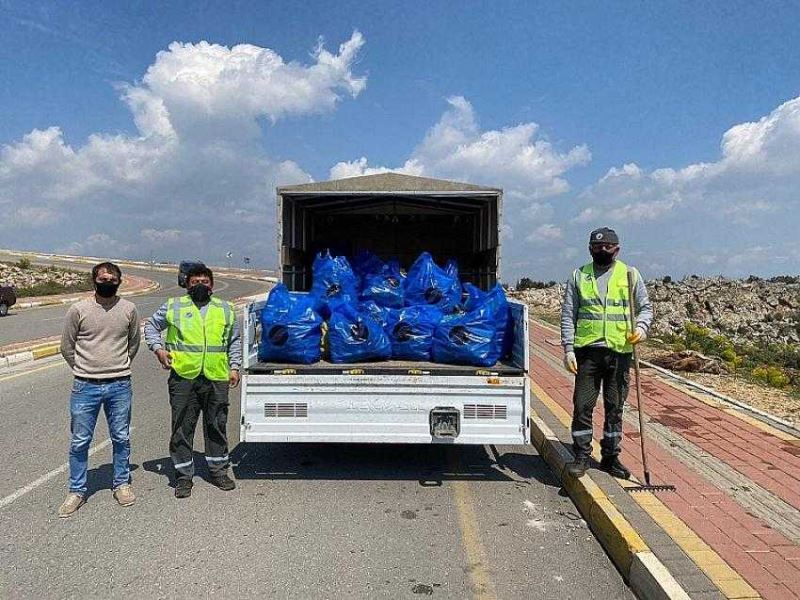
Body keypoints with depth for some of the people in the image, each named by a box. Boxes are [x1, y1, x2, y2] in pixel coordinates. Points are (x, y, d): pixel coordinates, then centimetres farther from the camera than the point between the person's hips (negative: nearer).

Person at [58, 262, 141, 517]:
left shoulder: (129, 309, -1)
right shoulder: (78, 309, -5)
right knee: (80, 441, 7)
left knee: (121, 438, 12)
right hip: (85, 386, -1)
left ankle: (121, 483, 28)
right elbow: (67, 347, 5)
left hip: (120, 386, 1)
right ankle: (77, 491, 23)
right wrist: (84, 371, 8)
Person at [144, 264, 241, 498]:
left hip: (217, 378, 2)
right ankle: (183, 475, 17)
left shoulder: (225, 309, 12)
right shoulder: (173, 306, 6)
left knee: (217, 426, 11)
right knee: (182, 428, 4)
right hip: (183, 377, -1)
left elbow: (234, 341, 18)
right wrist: (158, 348, 0)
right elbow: (151, 326, 15)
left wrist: (234, 367, 9)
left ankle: (218, 470, 25)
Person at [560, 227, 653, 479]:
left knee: (615, 408, 10)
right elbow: (568, 315, 4)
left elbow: (646, 307, 10)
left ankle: (611, 456, 23)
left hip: (620, 351, 1)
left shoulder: (630, 274, 7)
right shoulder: (579, 276, 5)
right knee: (582, 406, -1)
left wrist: (641, 326, -11)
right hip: (587, 350, -1)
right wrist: (568, 348, -4)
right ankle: (582, 456, 11)